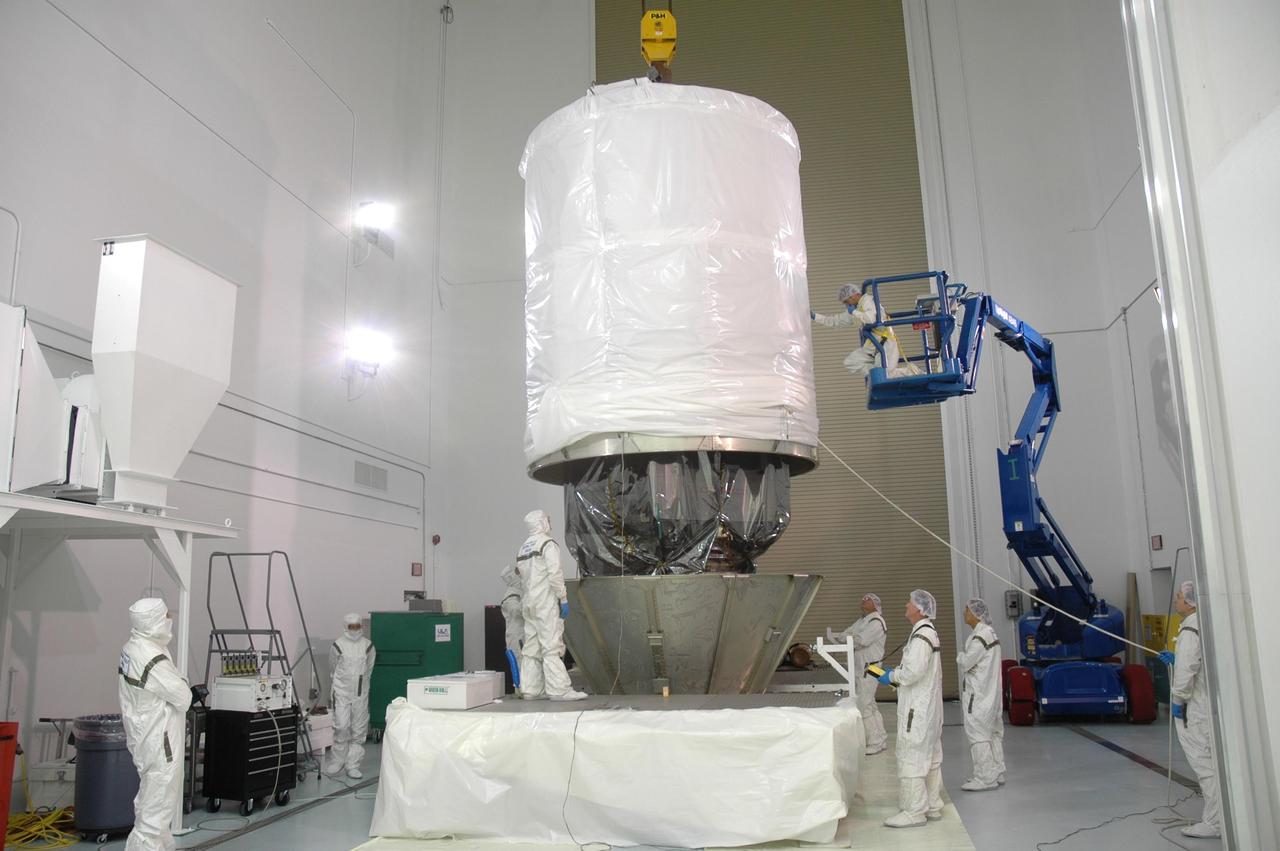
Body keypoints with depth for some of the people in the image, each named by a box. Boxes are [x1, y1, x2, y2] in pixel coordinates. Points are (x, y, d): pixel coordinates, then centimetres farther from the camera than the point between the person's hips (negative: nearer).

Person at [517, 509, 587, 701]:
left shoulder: (522, 548, 18)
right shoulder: (548, 544, -7)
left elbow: (522, 578, 15)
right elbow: (555, 575, -16)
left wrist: (525, 602, 17)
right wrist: (564, 599, -12)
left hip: (528, 604, 8)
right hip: (546, 603, -8)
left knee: (530, 648, 9)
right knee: (552, 646, -9)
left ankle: (530, 689, 10)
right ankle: (559, 690, -10)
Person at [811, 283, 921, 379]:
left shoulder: (868, 300, -7)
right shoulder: (857, 308, 19)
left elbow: (870, 319, -27)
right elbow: (835, 321, 24)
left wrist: (854, 312, -11)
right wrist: (814, 316, 18)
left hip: (885, 342, -9)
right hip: (872, 345, 9)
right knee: (850, 362, -5)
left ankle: (911, 370, 3)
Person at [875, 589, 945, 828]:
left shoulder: (921, 636, -20)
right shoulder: (930, 633, 13)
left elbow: (913, 672, -27)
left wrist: (891, 676, -11)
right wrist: (896, 674, 12)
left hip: (917, 709, -10)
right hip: (929, 707, 11)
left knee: (911, 757, -4)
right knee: (931, 757, 16)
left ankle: (914, 811, 1)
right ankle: (932, 807, 25)